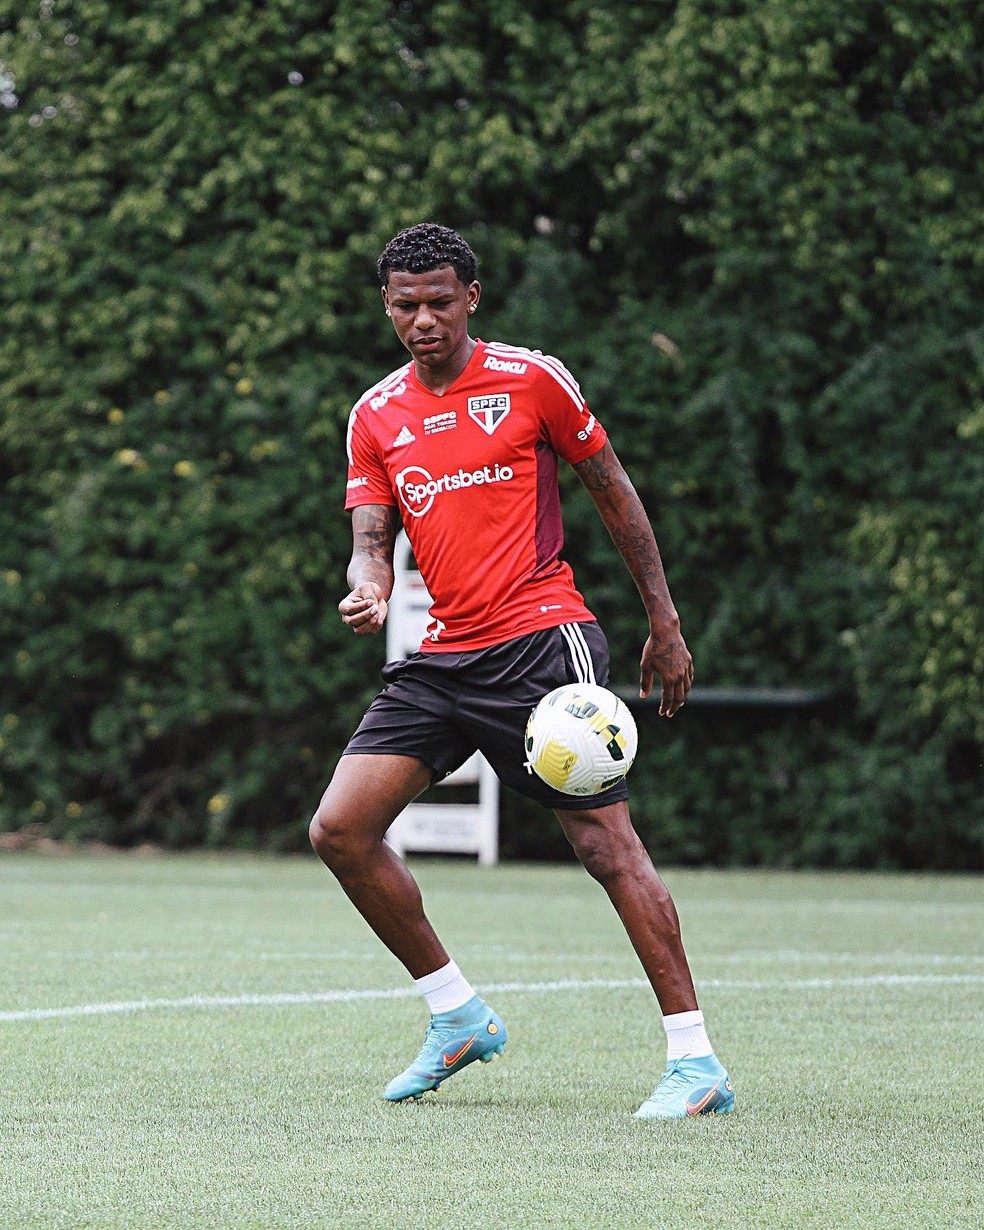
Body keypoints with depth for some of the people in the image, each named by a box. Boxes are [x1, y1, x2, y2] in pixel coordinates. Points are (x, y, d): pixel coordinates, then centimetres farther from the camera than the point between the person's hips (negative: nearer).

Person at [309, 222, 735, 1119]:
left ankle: (697, 1061, -8)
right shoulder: (375, 417, 11)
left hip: (542, 637, -5)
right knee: (340, 830, -4)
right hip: (443, 657, 5)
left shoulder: (532, 379, -1)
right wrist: (368, 586, -18)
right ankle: (459, 1018, 11)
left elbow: (614, 492, 6)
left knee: (607, 843, -12)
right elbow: (372, 536, 8)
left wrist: (665, 623, 6)